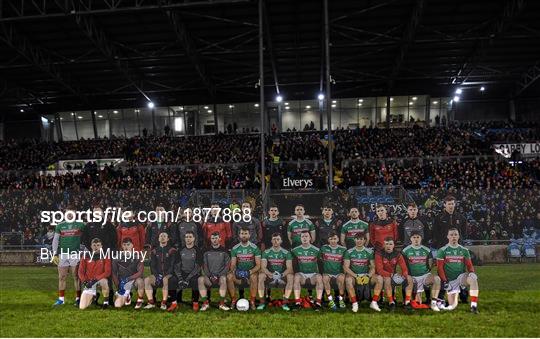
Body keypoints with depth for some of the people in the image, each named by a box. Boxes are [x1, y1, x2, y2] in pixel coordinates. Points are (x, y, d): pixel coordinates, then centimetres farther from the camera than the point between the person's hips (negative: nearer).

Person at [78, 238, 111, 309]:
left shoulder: (105, 256, -5)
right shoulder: (86, 256, 2)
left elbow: (107, 272, -11)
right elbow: (81, 271, 4)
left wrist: (95, 280, -21)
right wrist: (84, 282, -12)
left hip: (100, 279, -2)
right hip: (89, 283, 2)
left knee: (104, 281, -40)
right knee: (82, 307, -8)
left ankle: (106, 301, -16)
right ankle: (93, 295, 24)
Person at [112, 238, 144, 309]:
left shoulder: (137, 257, -11)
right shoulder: (117, 258, -4)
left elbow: (140, 272, -20)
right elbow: (114, 274, 3)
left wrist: (128, 279, -28)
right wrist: (118, 286, -7)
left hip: (134, 279, -2)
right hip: (122, 283, 2)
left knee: (140, 281, -37)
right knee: (117, 305, -11)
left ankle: (140, 300, -11)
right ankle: (127, 296, 24)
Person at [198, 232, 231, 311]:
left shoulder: (224, 251, 8)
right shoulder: (207, 252, 13)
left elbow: (227, 266, 2)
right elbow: (204, 266, 8)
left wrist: (218, 276, -11)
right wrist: (210, 276, -8)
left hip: (220, 276, -2)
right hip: (209, 276, 2)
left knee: (223, 279, -36)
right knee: (200, 279, -29)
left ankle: (222, 303, -31)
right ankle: (205, 303, -23)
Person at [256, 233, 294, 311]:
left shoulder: (286, 253, 1)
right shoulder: (266, 252, 2)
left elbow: (289, 268, -9)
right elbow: (263, 267, -10)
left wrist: (282, 275, -29)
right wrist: (271, 274, -29)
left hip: (282, 277, 0)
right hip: (270, 277, 0)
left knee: (291, 276, -30)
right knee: (261, 275, -29)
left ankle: (285, 302, -24)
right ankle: (262, 302, -21)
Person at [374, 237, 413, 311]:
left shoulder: (397, 254, 2)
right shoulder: (379, 254, -11)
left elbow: (404, 268, -3)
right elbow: (379, 270, -20)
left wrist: (404, 275, -26)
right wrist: (391, 275, -34)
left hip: (394, 276, 5)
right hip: (383, 276, -5)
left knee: (409, 278, -15)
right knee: (387, 279, -38)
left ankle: (407, 302, -15)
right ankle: (391, 302, -27)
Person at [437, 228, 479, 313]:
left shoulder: (464, 250, 7)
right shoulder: (442, 251, -2)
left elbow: (469, 265, 7)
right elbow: (440, 268, -4)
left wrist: (472, 272, -15)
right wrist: (444, 281, -12)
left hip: (461, 276, 1)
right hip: (450, 280, -1)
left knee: (473, 279, -35)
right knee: (452, 306, -4)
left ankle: (474, 306, -29)